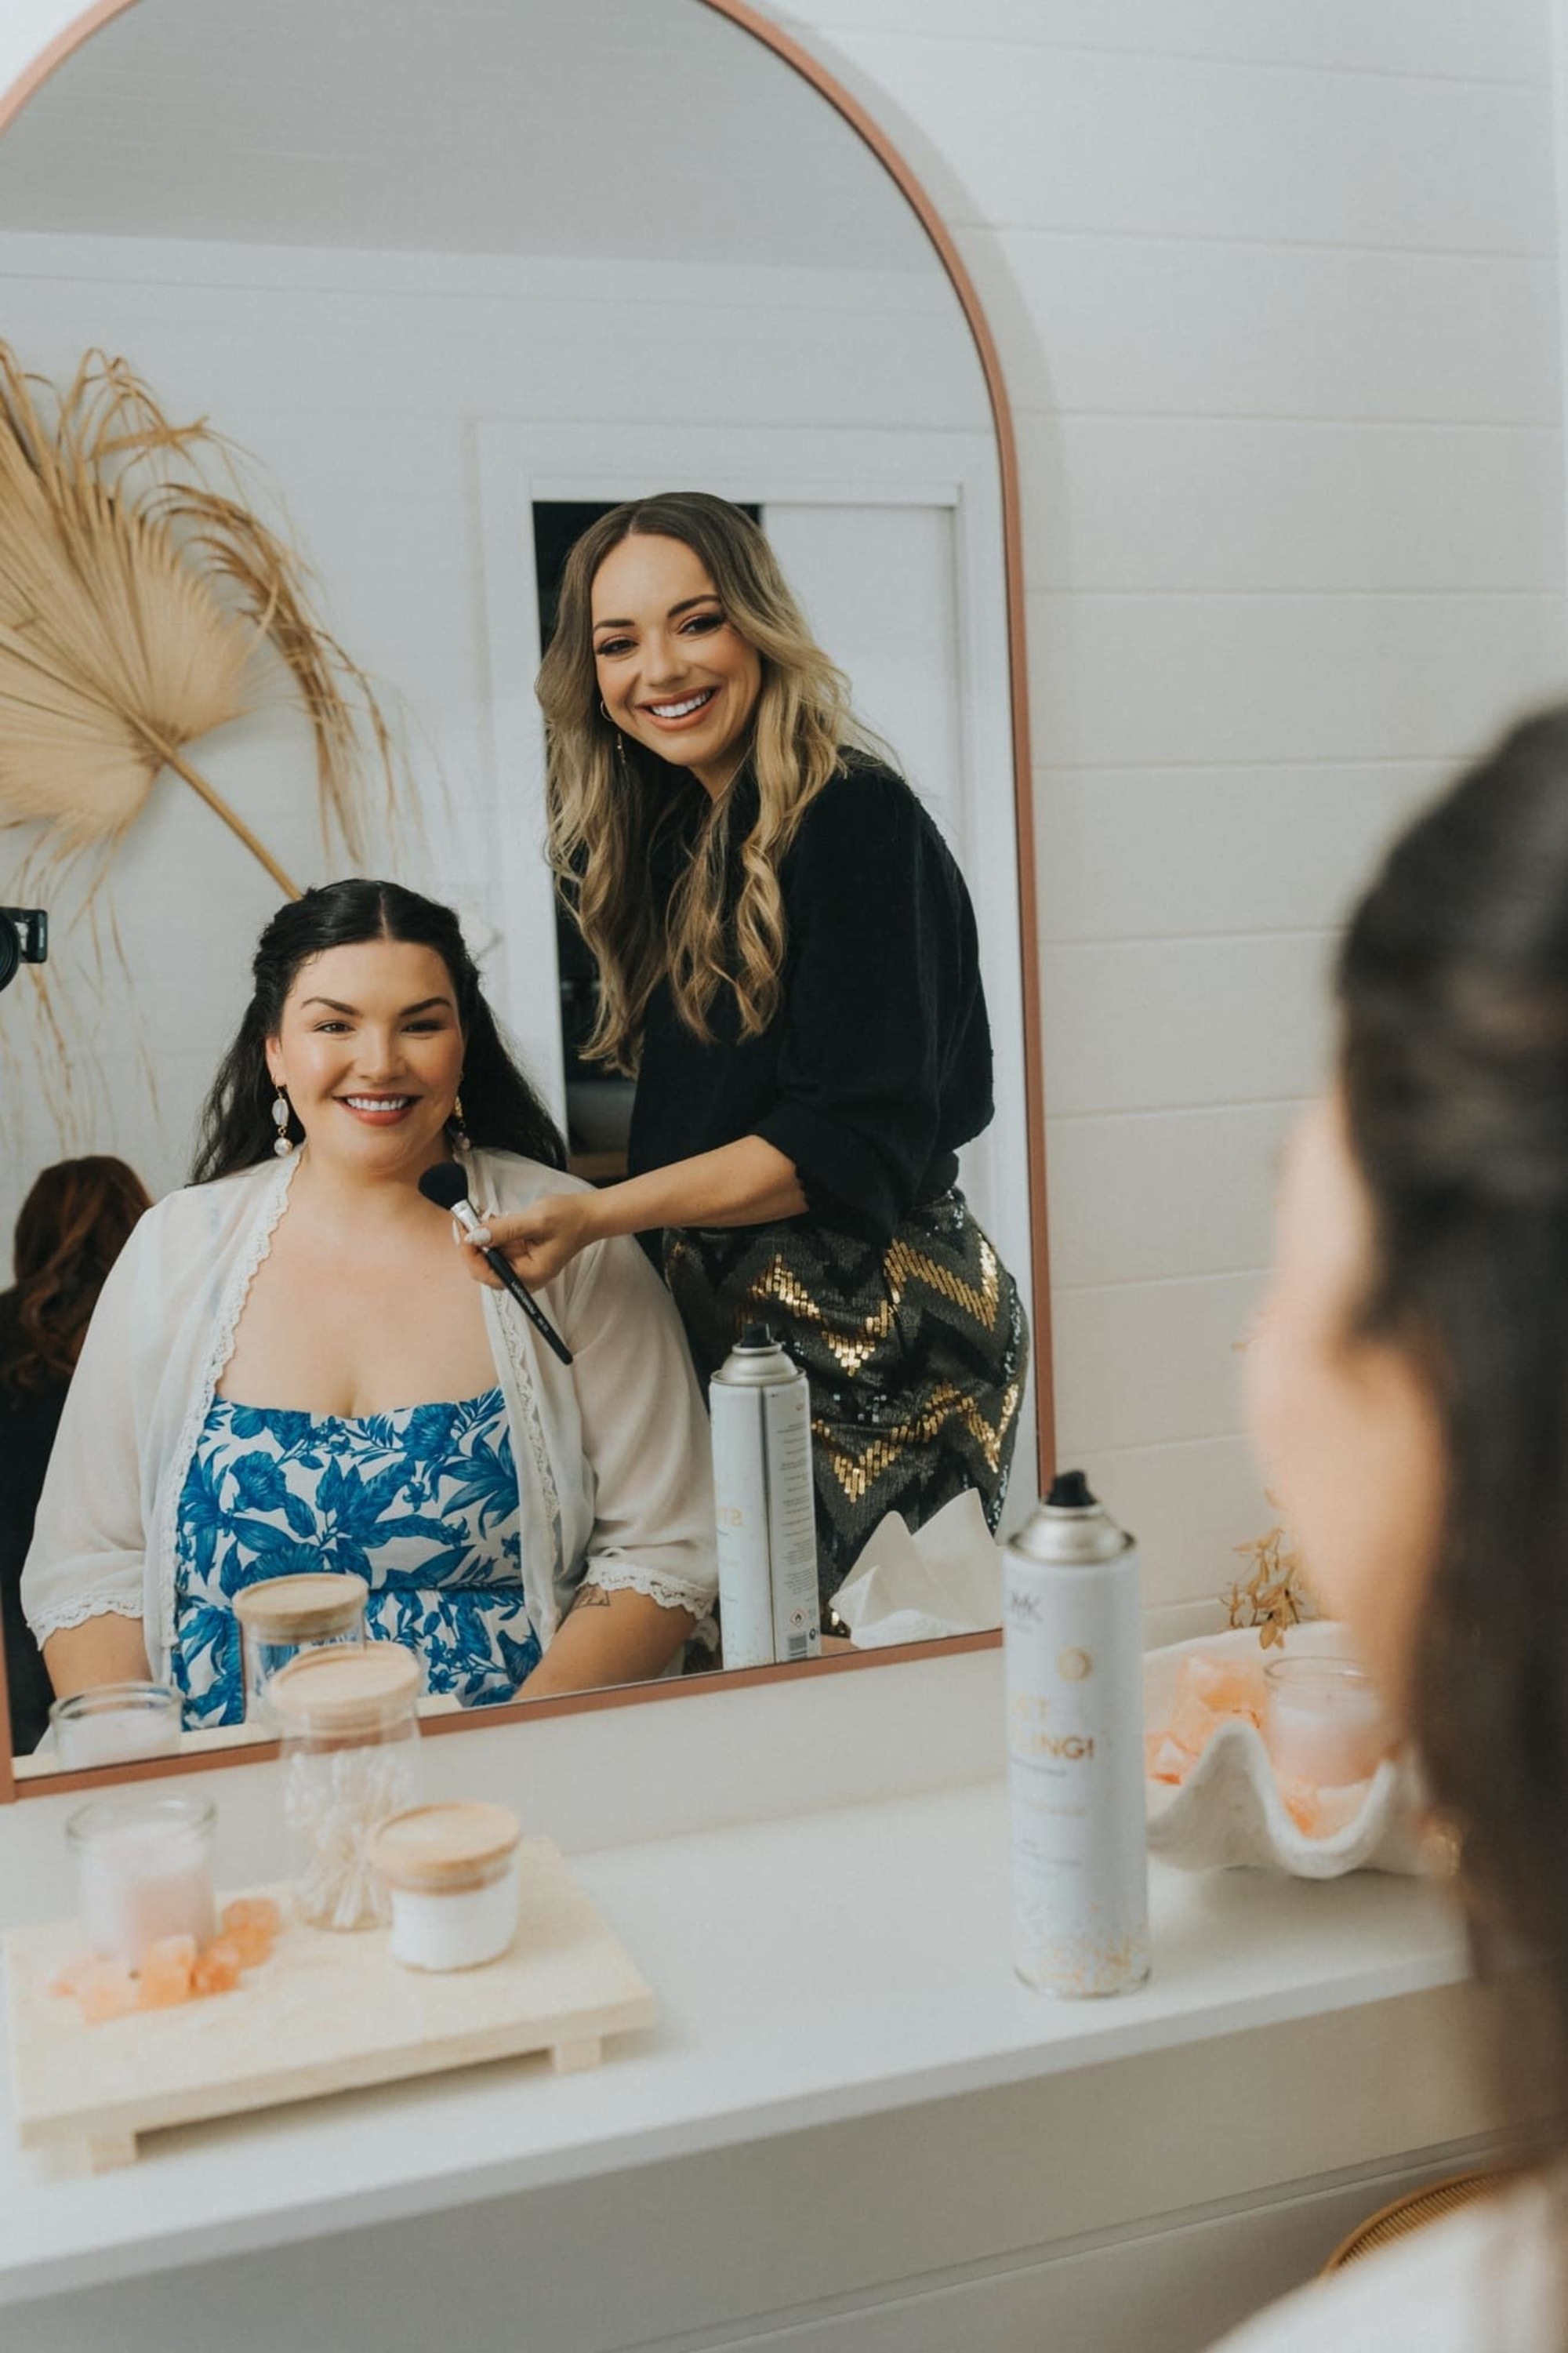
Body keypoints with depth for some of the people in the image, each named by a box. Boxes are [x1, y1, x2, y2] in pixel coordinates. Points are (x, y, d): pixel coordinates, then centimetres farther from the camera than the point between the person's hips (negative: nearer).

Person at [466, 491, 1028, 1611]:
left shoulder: (855, 817, -13)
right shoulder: (679, 838, 14)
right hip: (721, 1319, 7)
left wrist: (600, 1213, -23)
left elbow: (853, 1140, -17)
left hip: (869, 1338, -7)